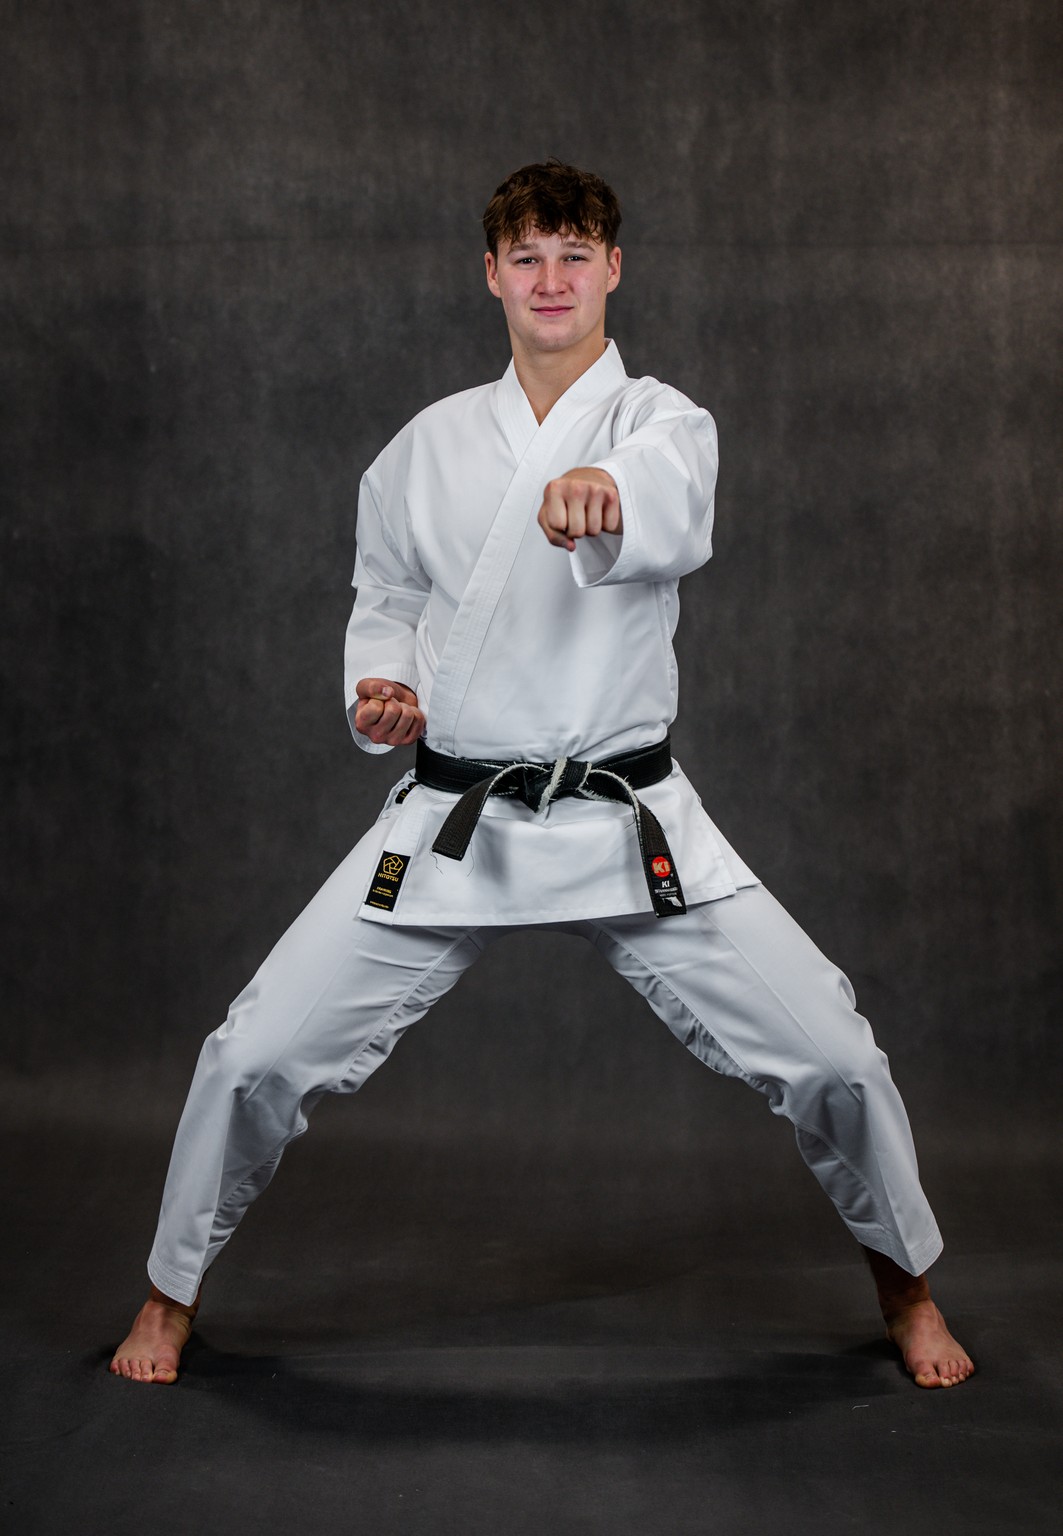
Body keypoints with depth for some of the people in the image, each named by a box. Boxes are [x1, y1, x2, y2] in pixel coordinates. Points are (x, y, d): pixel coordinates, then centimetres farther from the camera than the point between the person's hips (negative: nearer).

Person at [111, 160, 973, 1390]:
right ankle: (174, 1289, 21)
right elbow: (384, 598, 19)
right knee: (257, 1055, -5)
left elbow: (671, 525, -29)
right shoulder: (430, 446, 6)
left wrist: (605, 496, -54)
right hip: (451, 818, 2)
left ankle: (902, 1278, 23)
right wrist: (379, 691, -4)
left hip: (628, 823, -2)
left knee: (827, 1055, -5)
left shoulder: (661, 423, -3)